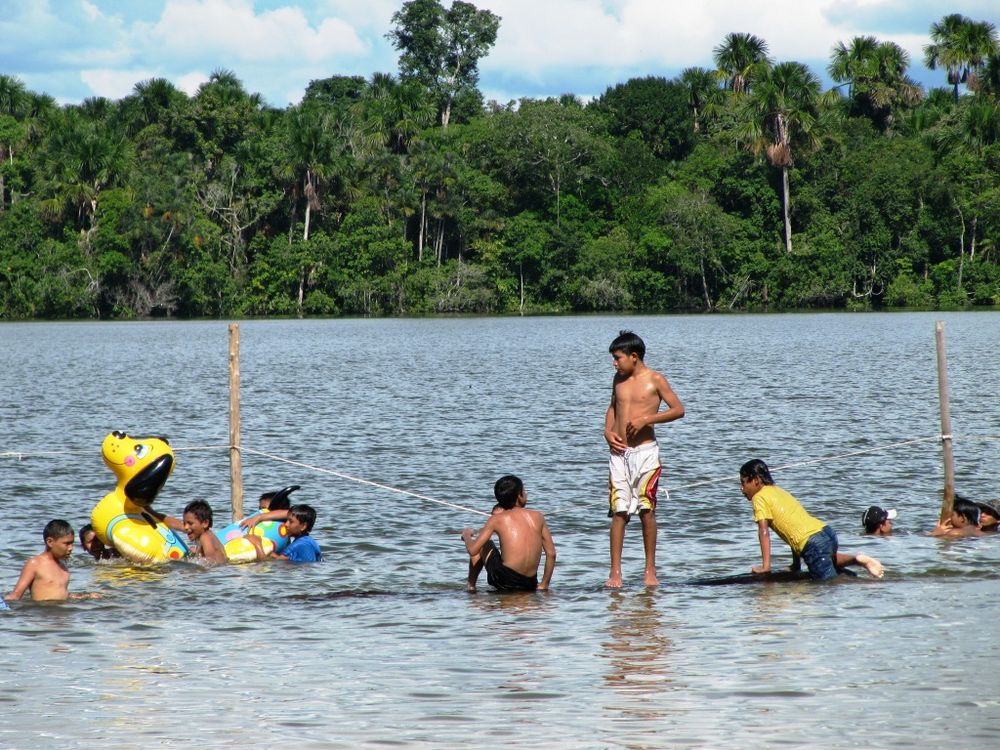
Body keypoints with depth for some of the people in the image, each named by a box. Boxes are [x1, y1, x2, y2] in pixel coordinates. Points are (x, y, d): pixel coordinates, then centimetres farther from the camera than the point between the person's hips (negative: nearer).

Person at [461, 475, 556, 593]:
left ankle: (471, 586, 29)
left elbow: (473, 551, -5)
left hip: (504, 582, -3)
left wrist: (466, 535, 18)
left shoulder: (497, 519, -3)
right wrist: (543, 586, 14)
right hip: (530, 585, 3)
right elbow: (551, 554, 6)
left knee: (484, 544, 22)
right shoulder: (538, 517, 6)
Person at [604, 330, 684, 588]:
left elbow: (678, 409, -5)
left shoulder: (655, 380, -3)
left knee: (647, 511, -2)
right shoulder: (619, 379, 12)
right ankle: (615, 572, -3)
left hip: (645, 451, -4)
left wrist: (647, 419, -15)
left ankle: (650, 570, 7)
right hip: (619, 452, 4)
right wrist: (607, 431, 8)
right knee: (619, 512, -2)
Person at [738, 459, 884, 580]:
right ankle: (856, 559, 10)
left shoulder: (759, 497, 2)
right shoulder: (778, 491, 26)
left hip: (813, 542, -9)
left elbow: (764, 532, -8)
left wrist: (765, 566, -10)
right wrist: (796, 565, 24)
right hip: (827, 532, 9)